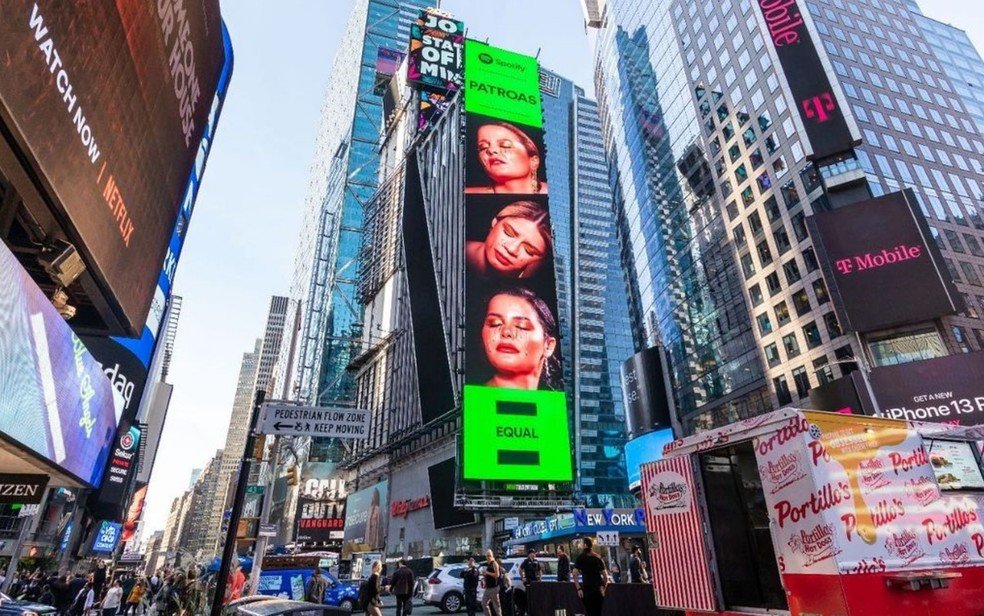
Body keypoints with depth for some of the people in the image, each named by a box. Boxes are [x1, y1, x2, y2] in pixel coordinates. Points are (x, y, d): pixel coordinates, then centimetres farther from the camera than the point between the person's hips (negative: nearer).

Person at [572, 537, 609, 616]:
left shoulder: (580, 557, -1)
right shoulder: (598, 558, 9)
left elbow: (575, 574, -12)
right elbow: (605, 576, 7)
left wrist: (579, 589, -10)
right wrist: (603, 588, 16)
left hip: (587, 590, -3)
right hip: (598, 591, 3)